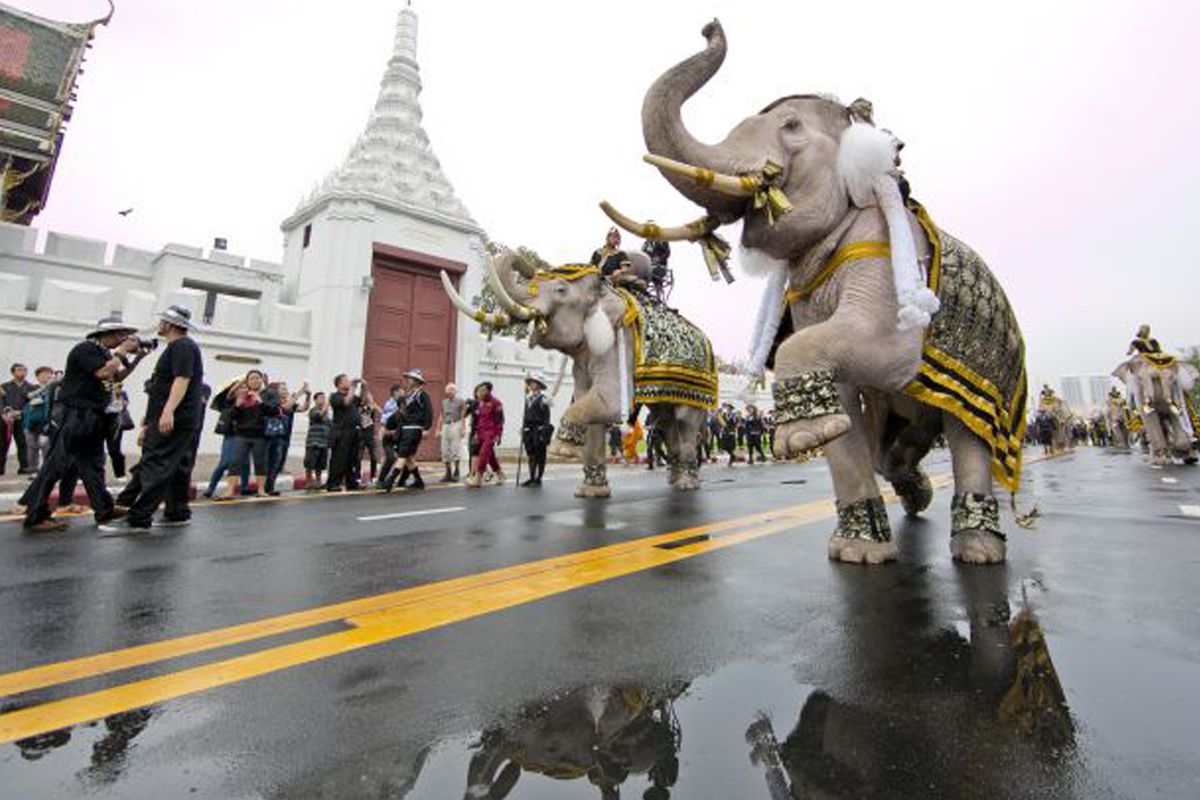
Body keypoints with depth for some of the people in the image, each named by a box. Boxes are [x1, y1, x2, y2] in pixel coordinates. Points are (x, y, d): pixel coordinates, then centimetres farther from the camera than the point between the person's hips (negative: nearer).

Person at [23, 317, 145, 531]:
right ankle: (36, 516, -3)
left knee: (93, 464, 11)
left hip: (92, 417, 9)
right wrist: (122, 351, -12)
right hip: (75, 415, -9)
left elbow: (117, 377, 21)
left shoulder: (103, 353, 14)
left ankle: (105, 510, 16)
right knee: (56, 464, -7)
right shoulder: (86, 349, -11)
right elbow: (104, 373, -23)